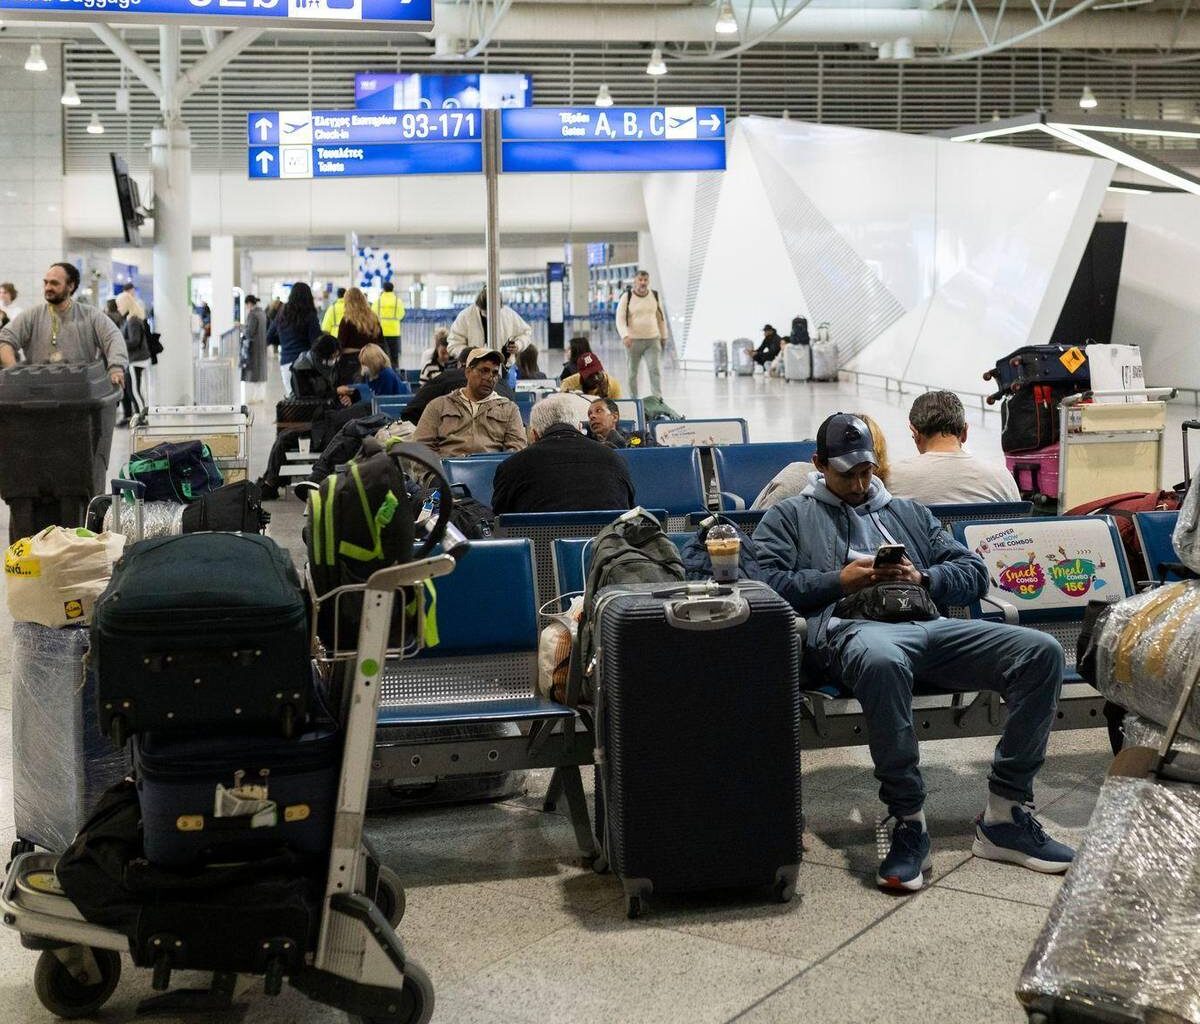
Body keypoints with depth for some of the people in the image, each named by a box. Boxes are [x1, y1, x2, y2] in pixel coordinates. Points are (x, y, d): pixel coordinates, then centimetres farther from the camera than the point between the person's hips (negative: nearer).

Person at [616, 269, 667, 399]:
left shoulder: (654, 295, 5)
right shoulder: (627, 296, -5)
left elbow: (660, 317, 15)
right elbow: (620, 319, -10)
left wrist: (663, 337, 17)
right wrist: (625, 335, -26)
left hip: (653, 340, 2)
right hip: (633, 340, -1)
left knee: (655, 370, -11)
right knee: (632, 372, 7)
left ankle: (658, 400, -15)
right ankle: (633, 400, 19)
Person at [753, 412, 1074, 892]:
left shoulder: (908, 512, 35)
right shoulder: (790, 517, 25)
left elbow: (975, 572, 26)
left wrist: (922, 578, 6)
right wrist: (839, 580, -1)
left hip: (931, 626, 5)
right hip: (851, 627, -5)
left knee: (1042, 651, -19)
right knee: (882, 659, -45)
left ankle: (1005, 815, -17)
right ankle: (908, 821, -32)